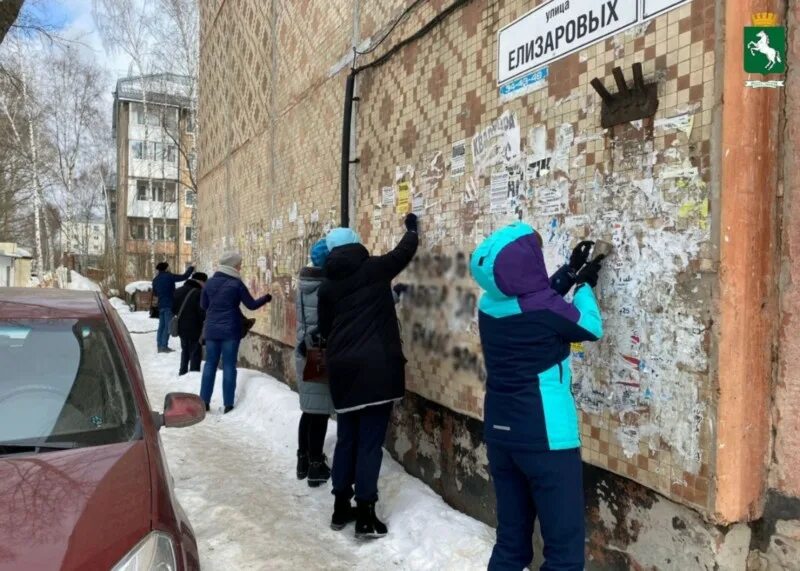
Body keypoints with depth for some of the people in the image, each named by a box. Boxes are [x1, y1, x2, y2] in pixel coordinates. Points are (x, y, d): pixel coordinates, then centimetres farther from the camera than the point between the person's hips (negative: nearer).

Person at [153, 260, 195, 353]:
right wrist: (191, 268, 7)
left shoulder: (155, 280, 11)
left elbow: (154, 293, 20)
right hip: (169, 305, -7)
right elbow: (184, 277, -7)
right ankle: (164, 346, -8)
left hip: (161, 305, 7)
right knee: (168, 326, -5)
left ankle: (159, 345, 12)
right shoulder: (169, 276, -10)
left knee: (162, 325, 12)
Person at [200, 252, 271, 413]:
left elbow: (203, 305, 15)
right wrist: (267, 298, 11)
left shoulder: (210, 282, 5)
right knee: (229, 366, 2)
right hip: (230, 330, -4)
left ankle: (204, 401, 12)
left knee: (210, 364, 11)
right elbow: (251, 305, -4)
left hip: (212, 330, 4)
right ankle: (228, 404, 4)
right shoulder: (236, 283, -9)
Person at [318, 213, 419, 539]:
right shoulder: (374, 269, 0)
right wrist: (412, 228, 33)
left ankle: (341, 508, 24)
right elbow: (404, 252, 14)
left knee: (346, 438, 15)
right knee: (369, 442, -1)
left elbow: (324, 330, 16)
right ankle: (365, 517, 4)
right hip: (376, 368, -4)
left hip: (343, 369, 4)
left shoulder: (327, 286, 10)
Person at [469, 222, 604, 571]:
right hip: (544, 439, -7)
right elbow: (591, 328, 1)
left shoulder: (489, 305, 2)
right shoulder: (545, 309, -17)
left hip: (500, 435, 7)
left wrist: (569, 274, 17)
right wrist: (584, 286, 15)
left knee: (511, 541, 17)